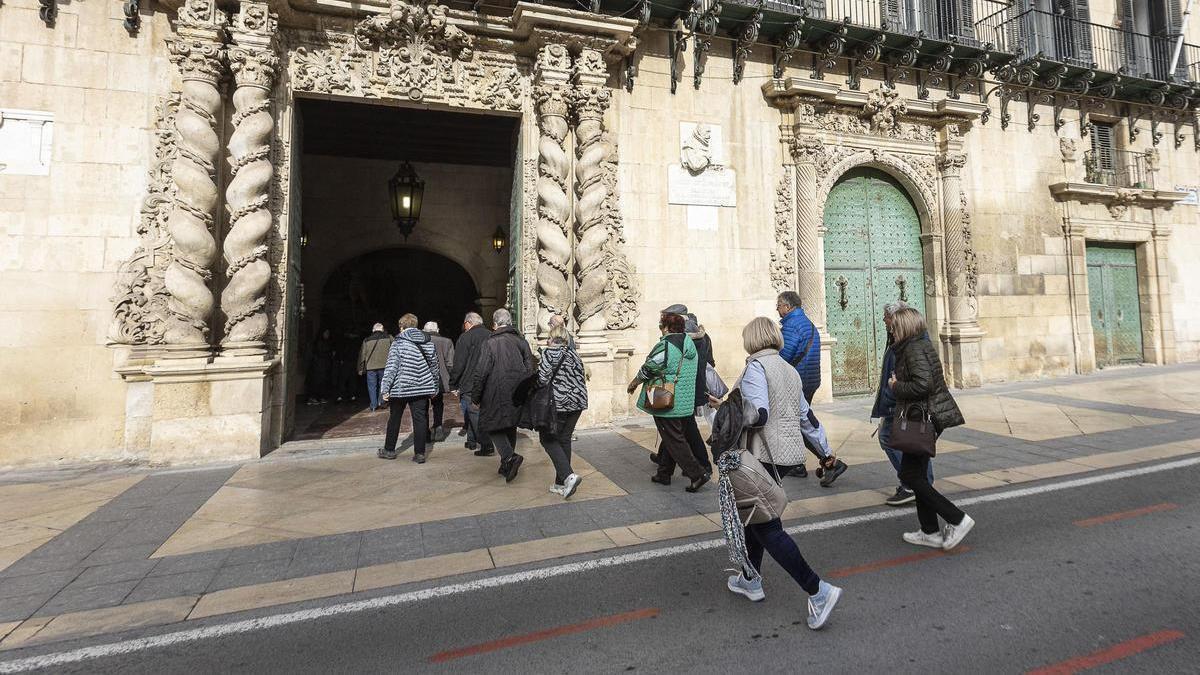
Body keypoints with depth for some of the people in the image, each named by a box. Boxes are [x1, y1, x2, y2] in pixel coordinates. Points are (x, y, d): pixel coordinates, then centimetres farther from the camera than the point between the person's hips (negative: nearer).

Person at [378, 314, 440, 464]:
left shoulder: (398, 342, -7)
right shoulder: (428, 342, 6)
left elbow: (391, 366, -13)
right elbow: (434, 365, 11)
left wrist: (385, 388, -10)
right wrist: (435, 387, 19)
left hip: (400, 388, -3)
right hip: (422, 388, 3)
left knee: (394, 419, 14)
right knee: (420, 419, 4)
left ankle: (389, 450, 27)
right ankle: (420, 453, 3)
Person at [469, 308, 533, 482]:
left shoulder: (489, 343, -10)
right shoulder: (521, 341, 6)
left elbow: (481, 373, -11)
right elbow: (530, 370, 9)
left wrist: (475, 396, -1)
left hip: (496, 395, -5)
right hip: (517, 395, 5)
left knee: (491, 425, 7)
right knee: (511, 427, 16)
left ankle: (510, 457, -11)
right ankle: (507, 465, 24)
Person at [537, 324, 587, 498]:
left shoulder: (549, 352, -7)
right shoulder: (574, 353, 13)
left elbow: (543, 378, -13)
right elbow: (580, 378, 11)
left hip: (559, 403, -7)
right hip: (578, 401, 7)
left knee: (548, 438, 4)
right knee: (564, 439, 14)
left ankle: (568, 476, -11)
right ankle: (561, 483, 18)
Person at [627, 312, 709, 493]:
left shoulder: (665, 346, -19)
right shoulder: (689, 343, 8)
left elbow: (648, 369, -13)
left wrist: (634, 383, 4)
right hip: (686, 402, 9)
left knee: (674, 440, -1)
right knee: (669, 437, 18)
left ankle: (698, 474, -3)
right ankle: (664, 474, 27)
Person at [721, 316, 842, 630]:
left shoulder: (756, 366, -12)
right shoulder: (790, 369, 14)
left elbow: (759, 413, -23)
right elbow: (805, 416, 19)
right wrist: (825, 450, 27)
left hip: (764, 454, -9)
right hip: (788, 450, 9)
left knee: (766, 527, -2)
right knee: (754, 514, 20)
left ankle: (817, 591, -3)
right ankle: (751, 580, 30)